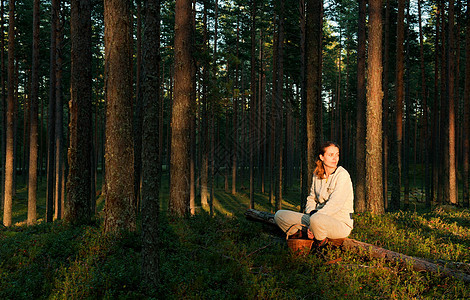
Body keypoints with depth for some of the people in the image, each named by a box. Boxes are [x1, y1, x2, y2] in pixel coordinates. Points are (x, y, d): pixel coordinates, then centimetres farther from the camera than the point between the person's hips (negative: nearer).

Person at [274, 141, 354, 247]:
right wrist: (311, 213, -8)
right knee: (279, 215, -3)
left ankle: (319, 241, -11)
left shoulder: (342, 175, -11)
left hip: (340, 223, -6)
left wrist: (315, 216, -26)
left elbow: (334, 205, -21)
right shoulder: (317, 175, 9)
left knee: (316, 220, -41)